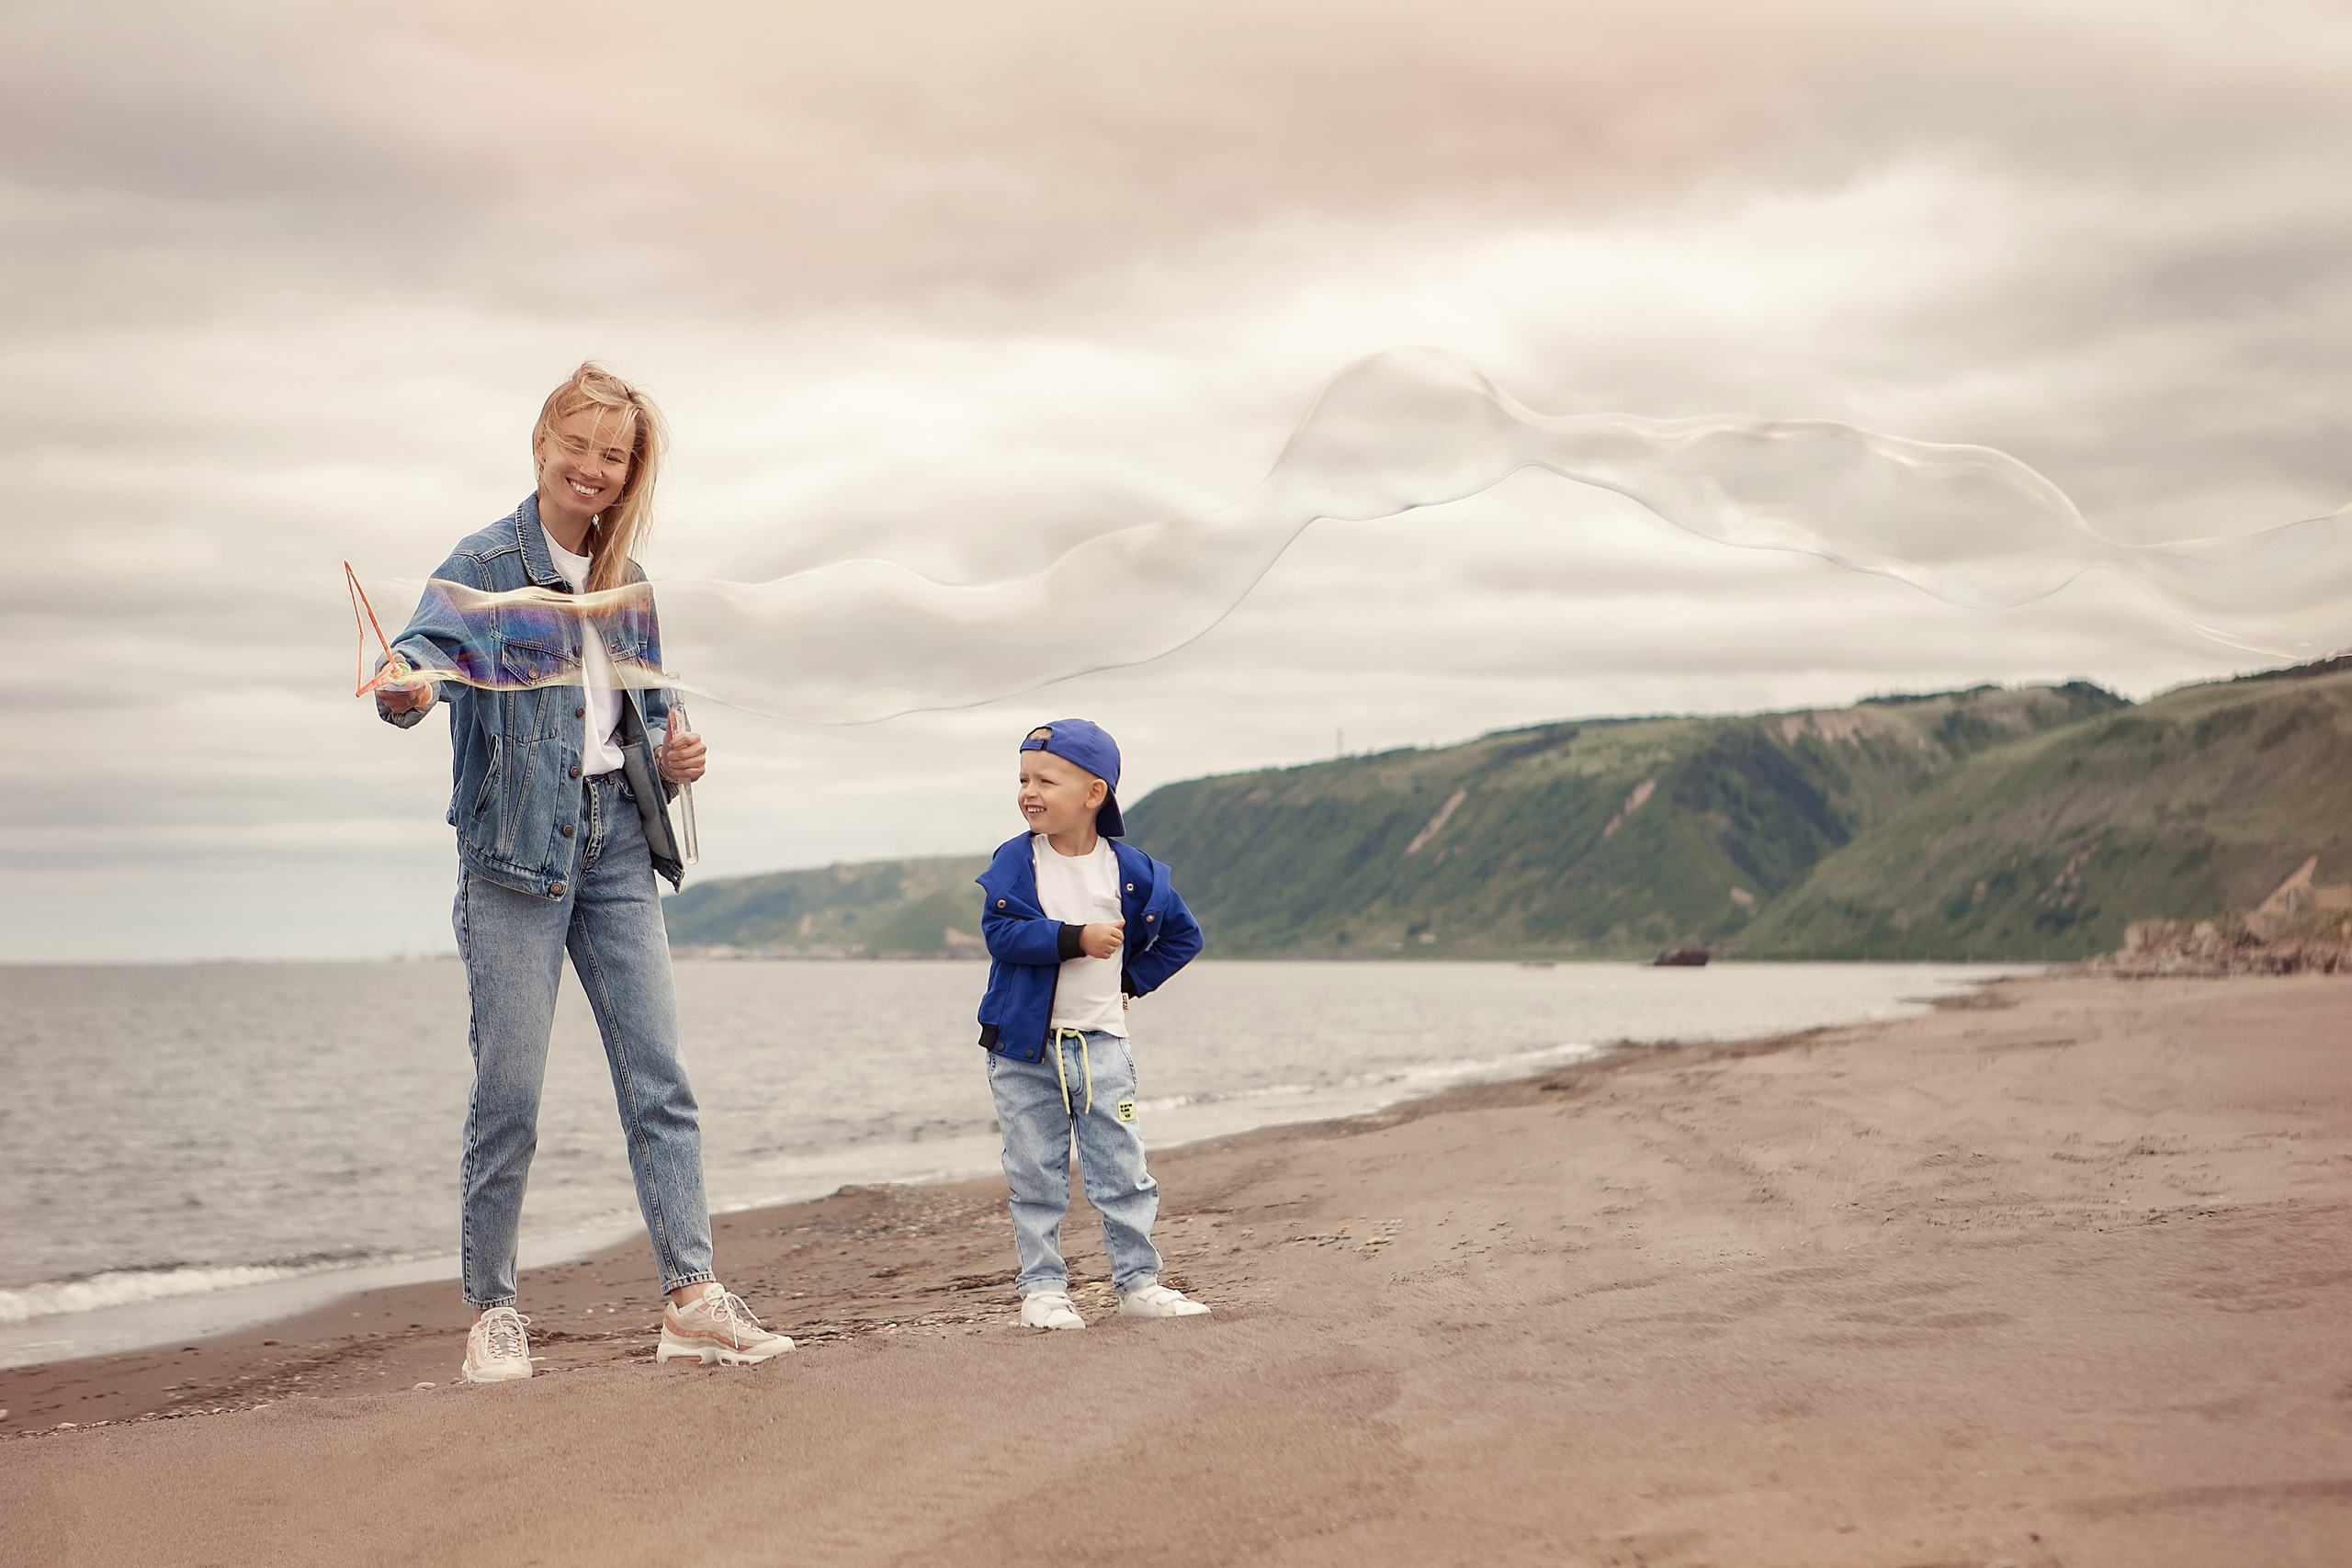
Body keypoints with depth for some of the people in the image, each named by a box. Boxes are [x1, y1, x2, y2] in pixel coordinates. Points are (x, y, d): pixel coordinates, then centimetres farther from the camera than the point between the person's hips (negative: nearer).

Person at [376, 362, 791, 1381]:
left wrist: (670, 757, 4)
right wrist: (408, 686, -45)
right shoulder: (487, 562, -3)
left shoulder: (628, 584, 15)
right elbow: (436, 638, -22)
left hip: (618, 842, 5)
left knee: (659, 1076, -2)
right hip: (514, 844, -5)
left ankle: (693, 1300, -2)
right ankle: (492, 1311, 9)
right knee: (509, 1091, -4)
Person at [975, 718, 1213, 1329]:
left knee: (1121, 1169, 3)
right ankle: (1043, 1287, 12)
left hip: (1099, 1041, 1)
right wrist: (1076, 939, -23)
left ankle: (1138, 1282, 12)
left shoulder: (1130, 870, -1)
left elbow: (1182, 935, 12)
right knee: (1035, 1175, 5)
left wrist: (1130, 979, 3)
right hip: (1023, 1043, 0)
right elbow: (1001, 933, -17)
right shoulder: (1014, 862, -4)